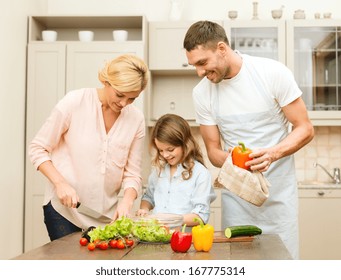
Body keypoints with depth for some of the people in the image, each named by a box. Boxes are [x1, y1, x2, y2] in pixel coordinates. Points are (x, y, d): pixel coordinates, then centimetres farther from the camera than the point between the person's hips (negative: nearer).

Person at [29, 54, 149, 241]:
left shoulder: (136, 119, -4)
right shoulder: (74, 102, -13)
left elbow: (132, 174, -1)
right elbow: (37, 149, -6)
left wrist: (127, 200, -20)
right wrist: (61, 183, -19)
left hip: (107, 213, 3)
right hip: (63, 208, -3)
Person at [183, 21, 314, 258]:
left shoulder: (273, 73, -11)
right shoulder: (202, 93, -1)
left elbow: (305, 129, -6)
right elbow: (213, 149, 5)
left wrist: (272, 153, -25)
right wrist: (227, 159, -19)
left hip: (278, 192, -2)